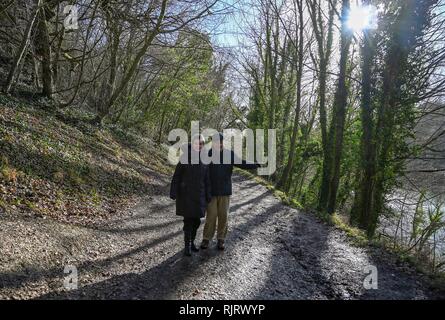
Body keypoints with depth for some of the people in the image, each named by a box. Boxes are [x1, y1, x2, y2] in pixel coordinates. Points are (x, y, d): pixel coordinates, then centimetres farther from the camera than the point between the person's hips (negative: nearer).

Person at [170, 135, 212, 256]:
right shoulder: (185, 157, -8)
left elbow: (206, 179, 8)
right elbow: (177, 176, -7)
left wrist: (208, 195, 7)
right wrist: (174, 192, -11)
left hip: (199, 195, 4)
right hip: (186, 194, -4)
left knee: (196, 220, 10)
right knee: (188, 220, -4)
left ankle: (191, 242, 27)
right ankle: (187, 246, 7)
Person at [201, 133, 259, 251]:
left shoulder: (230, 154, -2)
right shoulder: (208, 154, -4)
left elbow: (242, 163, 0)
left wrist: (256, 164, -11)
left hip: (225, 191, 1)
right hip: (211, 191, -1)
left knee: (223, 216, 7)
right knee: (211, 216, 0)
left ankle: (221, 239, 21)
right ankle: (206, 238, 16)